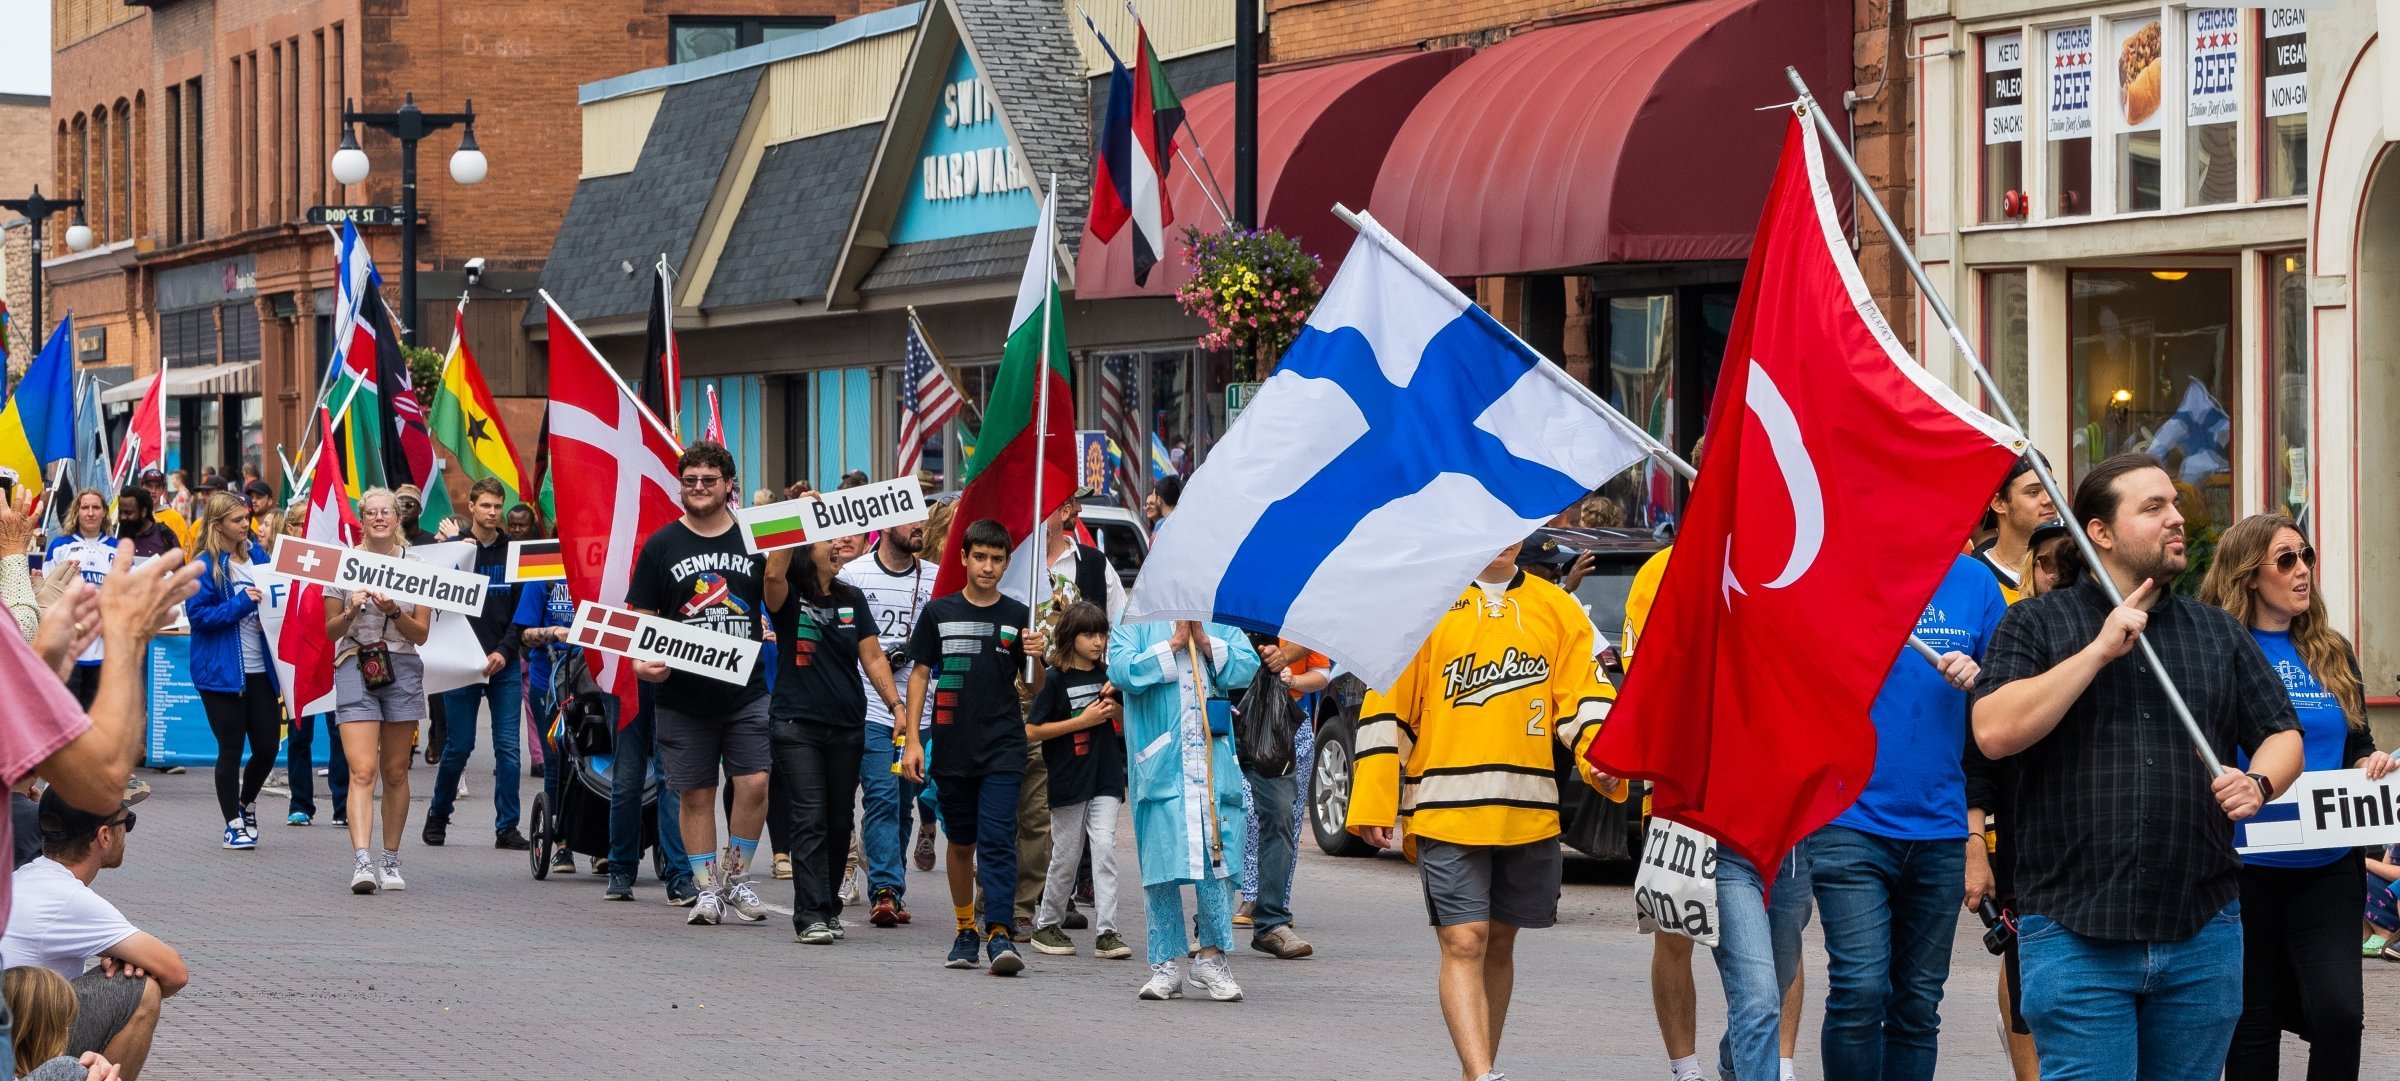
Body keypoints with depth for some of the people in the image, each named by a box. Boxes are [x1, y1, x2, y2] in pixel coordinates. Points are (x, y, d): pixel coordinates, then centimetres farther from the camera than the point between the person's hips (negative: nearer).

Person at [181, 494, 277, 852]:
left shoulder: (256, 555, 10)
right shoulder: (205, 565, -7)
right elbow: (198, 613, -13)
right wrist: (242, 603, -20)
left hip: (259, 669, 5)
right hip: (221, 671, -5)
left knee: (267, 747, 6)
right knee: (231, 749, 1)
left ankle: (246, 803, 32)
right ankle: (233, 823, 11)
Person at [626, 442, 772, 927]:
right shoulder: (661, 545, 4)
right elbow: (639, 617, 4)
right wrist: (642, 661, -14)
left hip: (746, 691, 0)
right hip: (682, 695, 0)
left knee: (755, 782, -10)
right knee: (696, 794, 4)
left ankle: (735, 875, 9)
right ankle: (707, 890, 14)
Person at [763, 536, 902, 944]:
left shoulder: (851, 599, 11)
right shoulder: (788, 598, -2)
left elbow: (872, 657, 9)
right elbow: (774, 573, -25)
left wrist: (896, 705, -2)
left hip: (847, 726, 4)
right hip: (798, 723, -4)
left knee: (839, 822, 8)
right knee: (810, 818, -11)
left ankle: (829, 907, 21)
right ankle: (811, 916, -13)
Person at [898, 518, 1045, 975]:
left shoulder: (1017, 617, 4)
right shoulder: (938, 613, 4)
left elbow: (1035, 689, 7)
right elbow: (920, 675, 8)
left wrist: (1035, 658, -15)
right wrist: (912, 739, 2)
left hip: (1003, 748, -2)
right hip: (953, 745, 2)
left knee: (997, 841, -11)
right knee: (961, 841, 11)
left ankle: (999, 933, -17)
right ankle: (964, 929, 23)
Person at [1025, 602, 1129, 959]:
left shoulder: (1107, 676, 8)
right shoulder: (1056, 679, -6)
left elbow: (1130, 725, 20)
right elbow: (1031, 731, -12)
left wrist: (1116, 708, -3)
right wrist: (1083, 720, -15)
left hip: (1105, 779, 3)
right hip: (1068, 781, -3)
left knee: (1105, 849, -8)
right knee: (1066, 857, 5)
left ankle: (1106, 931, -9)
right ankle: (1046, 925, 22)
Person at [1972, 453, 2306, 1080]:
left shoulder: (2219, 634, 16)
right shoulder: (2037, 624, 4)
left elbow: (2282, 735, 17)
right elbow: (1994, 733, -10)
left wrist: (2259, 783, -6)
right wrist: (2099, 650, -12)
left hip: (2202, 934, 4)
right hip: (2075, 934, -4)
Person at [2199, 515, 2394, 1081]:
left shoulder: (2333, 653, 10)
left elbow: (2357, 744, 18)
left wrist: (2371, 763, -3)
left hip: (2327, 865, 3)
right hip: (2247, 865, -3)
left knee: (2339, 1012, -13)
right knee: (2254, 1021, 6)